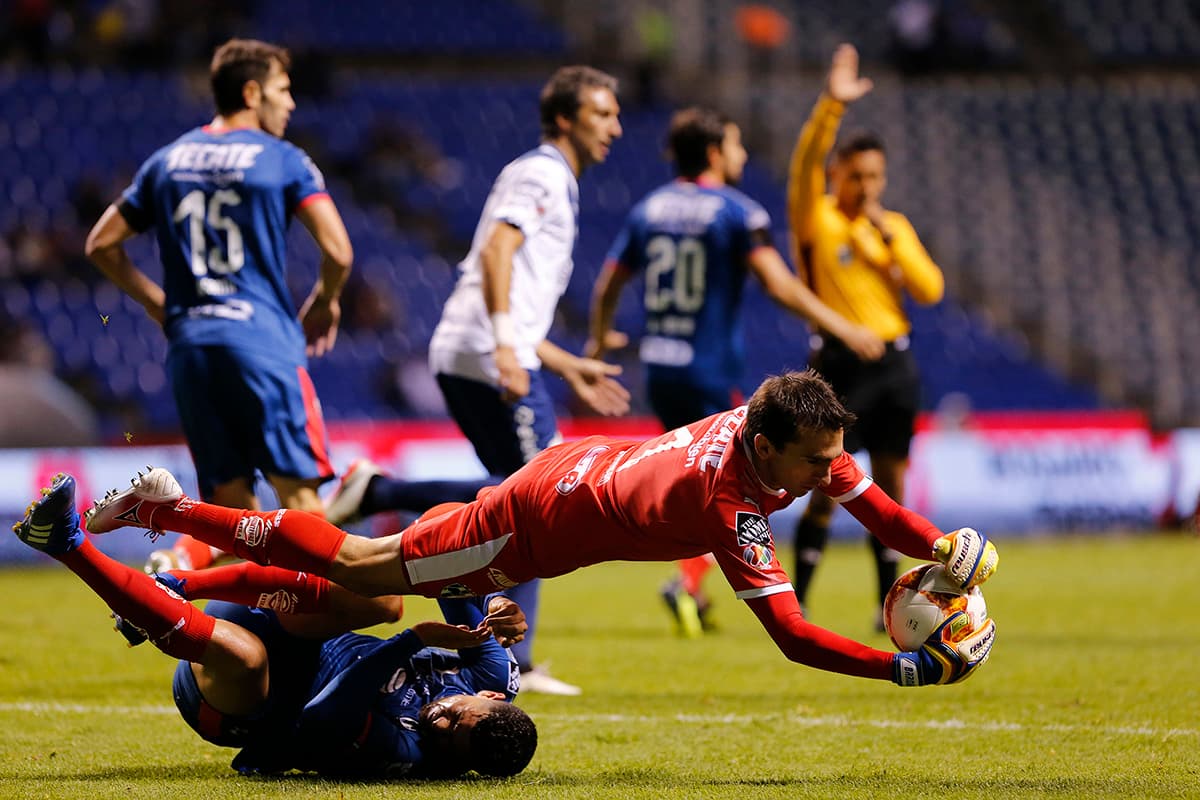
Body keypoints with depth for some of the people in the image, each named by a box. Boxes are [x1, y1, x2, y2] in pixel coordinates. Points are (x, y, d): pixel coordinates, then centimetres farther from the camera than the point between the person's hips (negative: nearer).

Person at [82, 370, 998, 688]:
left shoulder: (789, 433, -14)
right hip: (539, 524, -7)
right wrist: (914, 668, -39)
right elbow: (793, 636, -36)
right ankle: (166, 509, 14)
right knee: (356, 567, 6)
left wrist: (941, 547, -11)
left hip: (583, 459, 7)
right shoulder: (729, 507, -36)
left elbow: (868, 497, 4)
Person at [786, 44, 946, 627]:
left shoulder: (894, 227, 14)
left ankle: (889, 603, 15)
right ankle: (796, 602, 0)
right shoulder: (816, 218, 0)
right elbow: (805, 163, -18)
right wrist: (831, 106, -31)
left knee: (890, 488, 7)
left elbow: (930, 290, 4)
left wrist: (891, 238, -5)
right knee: (828, 488, -7)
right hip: (840, 363, -5)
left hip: (894, 363, 5)